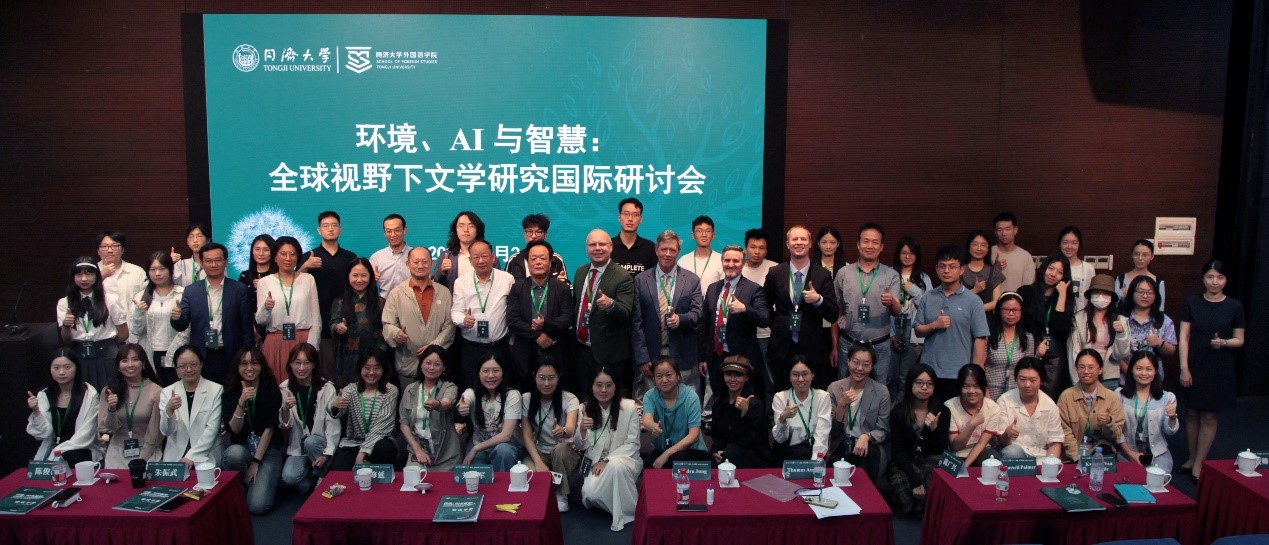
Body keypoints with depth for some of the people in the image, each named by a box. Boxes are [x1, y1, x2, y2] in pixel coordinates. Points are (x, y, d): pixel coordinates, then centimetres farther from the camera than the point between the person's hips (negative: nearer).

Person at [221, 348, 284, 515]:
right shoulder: (231, 391, -1)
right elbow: (234, 429, -9)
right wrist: (241, 402, -25)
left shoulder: (272, 390, -5)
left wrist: (256, 462, -12)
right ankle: (240, 490, -6)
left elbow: (269, 429, -7)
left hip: (268, 449, -2)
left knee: (258, 505, -21)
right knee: (234, 454, -37)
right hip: (241, 447, 2)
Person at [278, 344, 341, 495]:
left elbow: (333, 425, -11)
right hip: (297, 448, 2)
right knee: (289, 477, -26)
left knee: (310, 442, -34)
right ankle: (314, 487, 4)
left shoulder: (327, 388, -10)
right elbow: (284, 426, 1)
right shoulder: (285, 388, 1)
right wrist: (285, 409, -20)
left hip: (320, 444, -1)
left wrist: (327, 454, -21)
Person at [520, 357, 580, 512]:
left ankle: (561, 495, -12)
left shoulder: (569, 399, -14)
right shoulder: (527, 399, -6)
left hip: (565, 452, -1)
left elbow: (571, 428, -32)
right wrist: (539, 462, -23)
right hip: (539, 452, 1)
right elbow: (526, 435, -8)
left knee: (560, 448, -37)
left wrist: (563, 431, -57)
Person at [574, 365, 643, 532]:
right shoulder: (586, 409, -2)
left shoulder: (630, 407, -11)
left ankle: (628, 512, -15)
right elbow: (580, 446, 1)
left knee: (616, 466, -38)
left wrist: (607, 460, -17)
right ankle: (618, 506, 7)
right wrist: (582, 429, -22)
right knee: (590, 494, -27)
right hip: (595, 462, 2)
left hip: (624, 458, -2)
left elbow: (632, 444, -6)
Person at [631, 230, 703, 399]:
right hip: (651, 356, 0)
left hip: (683, 357, 0)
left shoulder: (692, 280, 6)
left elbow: (698, 313, 2)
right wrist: (641, 358, -5)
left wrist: (680, 319, -20)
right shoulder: (641, 280, 4)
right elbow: (636, 322, 1)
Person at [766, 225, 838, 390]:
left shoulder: (823, 275, -1)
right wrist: (777, 325, 9)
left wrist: (818, 300, -21)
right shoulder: (775, 273, 2)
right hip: (781, 347, 1)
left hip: (812, 348, -1)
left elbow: (834, 314, -5)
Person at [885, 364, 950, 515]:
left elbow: (941, 450, -6)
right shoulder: (898, 412, -7)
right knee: (906, 496, -32)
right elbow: (898, 451, -9)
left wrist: (934, 428, -26)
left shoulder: (942, 412, -3)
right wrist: (915, 481, -21)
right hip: (905, 463, -1)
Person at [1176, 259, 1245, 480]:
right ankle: (1191, 458, 23)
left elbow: (1239, 340, 4)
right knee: (1192, 414, 10)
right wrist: (1184, 368, -7)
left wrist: (1224, 342, -19)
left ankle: (1199, 463, 13)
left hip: (1219, 370, -1)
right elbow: (1184, 337, -1)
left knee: (1209, 417, 3)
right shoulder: (1192, 304, 0)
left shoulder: (1234, 307, -2)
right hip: (1194, 368, 1)